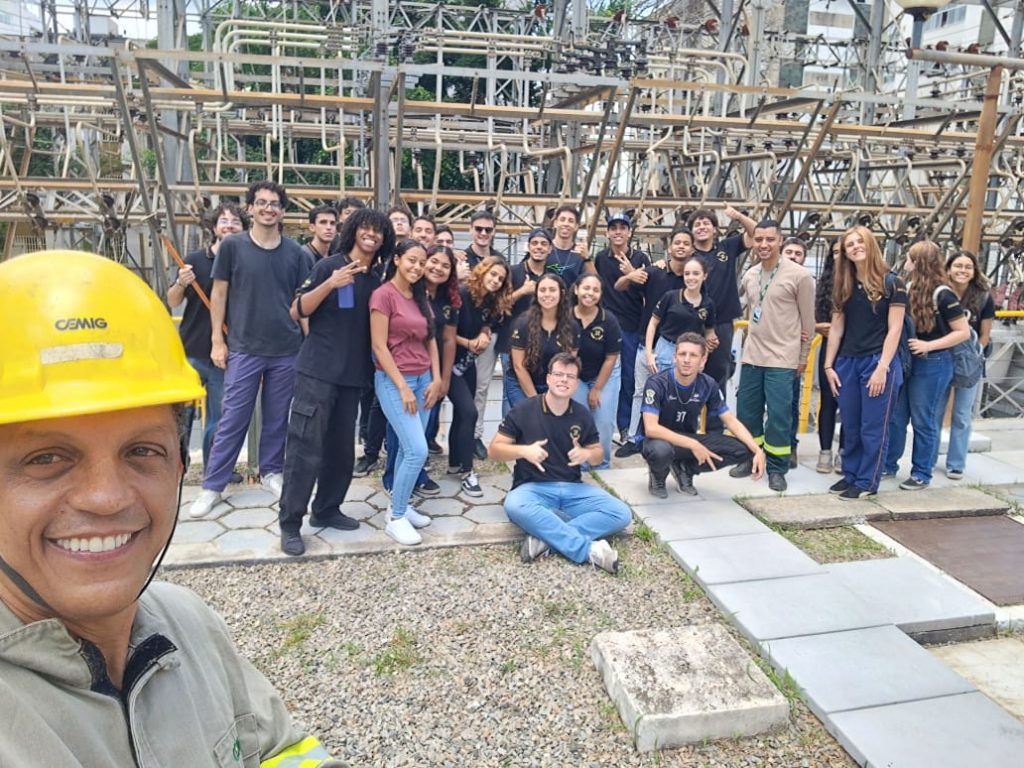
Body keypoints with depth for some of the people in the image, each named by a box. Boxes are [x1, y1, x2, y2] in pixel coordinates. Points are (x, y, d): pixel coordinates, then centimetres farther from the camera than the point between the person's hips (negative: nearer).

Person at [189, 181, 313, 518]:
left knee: (277, 418, 11)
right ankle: (212, 486, 9)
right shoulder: (232, 245, -1)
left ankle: (271, 471, 28)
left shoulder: (296, 252, 3)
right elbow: (219, 293, 2)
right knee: (233, 419, 0)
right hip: (243, 348, -2)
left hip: (287, 350, 2)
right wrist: (217, 340, -2)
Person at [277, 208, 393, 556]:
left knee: (341, 449, 11)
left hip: (353, 375, 6)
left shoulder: (377, 280, 12)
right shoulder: (329, 266, -4)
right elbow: (297, 311, -10)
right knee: (306, 449, -6)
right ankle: (289, 524, 3)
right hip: (317, 371, -6)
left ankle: (326, 511, 26)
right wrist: (331, 284, -22)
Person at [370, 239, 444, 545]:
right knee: (418, 450, -11)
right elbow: (379, 346, -14)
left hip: (423, 380, 7)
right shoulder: (384, 295, -11)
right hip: (394, 381, -7)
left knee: (408, 448, 10)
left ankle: (399, 507, 24)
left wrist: (436, 379, 3)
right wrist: (402, 386, -15)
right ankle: (395, 518, 3)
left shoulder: (421, 297, 12)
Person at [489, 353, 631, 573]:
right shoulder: (523, 410, -3)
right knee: (514, 506, -39)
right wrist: (523, 450, -21)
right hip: (533, 488, -3)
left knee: (621, 514, -20)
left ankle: (544, 538, -28)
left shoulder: (582, 414, 7)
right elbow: (494, 450, -1)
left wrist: (587, 454, -9)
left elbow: (598, 454, 16)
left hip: (573, 488, 4)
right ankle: (590, 549, -35)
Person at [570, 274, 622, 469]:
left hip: (605, 376, 0)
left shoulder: (608, 320, -19)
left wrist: (597, 389, -8)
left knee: (604, 422, -2)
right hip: (575, 376, 0)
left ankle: (601, 465, 19)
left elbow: (611, 358, -11)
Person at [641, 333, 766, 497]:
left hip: (690, 440, 5)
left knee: (744, 450, -15)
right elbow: (651, 428, -31)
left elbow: (731, 421, -3)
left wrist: (758, 451, -18)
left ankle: (684, 468, 3)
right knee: (661, 452, -43)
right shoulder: (657, 383, -22)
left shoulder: (708, 385, -8)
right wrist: (692, 445, -37)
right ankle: (658, 475, -4)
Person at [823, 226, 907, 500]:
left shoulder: (892, 284, -5)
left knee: (873, 427, 1)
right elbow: (836, 328, 11)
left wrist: (882, 367, -15)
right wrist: (829, 365, 6)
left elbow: (894, 330, -8)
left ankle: (867, 483, 10)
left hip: (877, 362, -5)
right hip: (847, 363, 5)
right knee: (851, 426, 11)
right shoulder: (844, 287, 10)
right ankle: (850, 475, 23)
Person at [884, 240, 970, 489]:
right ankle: (888, 465, 24)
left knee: (924, 422, 3)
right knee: (895, 417, 12)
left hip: (932, 366, -6)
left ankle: (922, 474, 15)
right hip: (905, 361, 7)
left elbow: (964, 332, -12)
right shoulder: (908, 289, 6)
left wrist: (928, 345, -20)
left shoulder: (942, 294, -13)